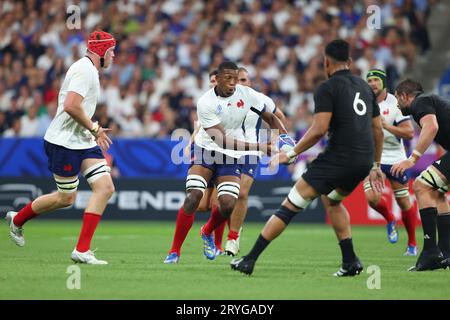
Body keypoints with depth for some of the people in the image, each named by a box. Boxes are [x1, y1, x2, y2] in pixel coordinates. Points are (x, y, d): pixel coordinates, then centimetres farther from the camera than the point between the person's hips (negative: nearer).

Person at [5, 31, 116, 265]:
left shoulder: (90, 70, 17)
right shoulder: (84, 70, -16)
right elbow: (70, 106, -27)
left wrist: (93, 130, 17)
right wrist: (94, 128, -17)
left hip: (84, 142, 10)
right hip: (64, 142, -10)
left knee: (105, 188, -4)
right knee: (66, 198, 0)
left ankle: (82, 250, -2)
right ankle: (17, 219, 24)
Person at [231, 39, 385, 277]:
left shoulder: (327, 89, -4)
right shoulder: (364, 87, 17)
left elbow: (319, 129, -15)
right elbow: (378, 130, 20)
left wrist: (291, 154, -6)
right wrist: (376, 165, 29)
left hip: (338, 157, -7)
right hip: (363, 161, 7)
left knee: (290, 206, -1)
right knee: (331, 200, 33)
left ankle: (250, 260, -1)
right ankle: (350, 262, 23)